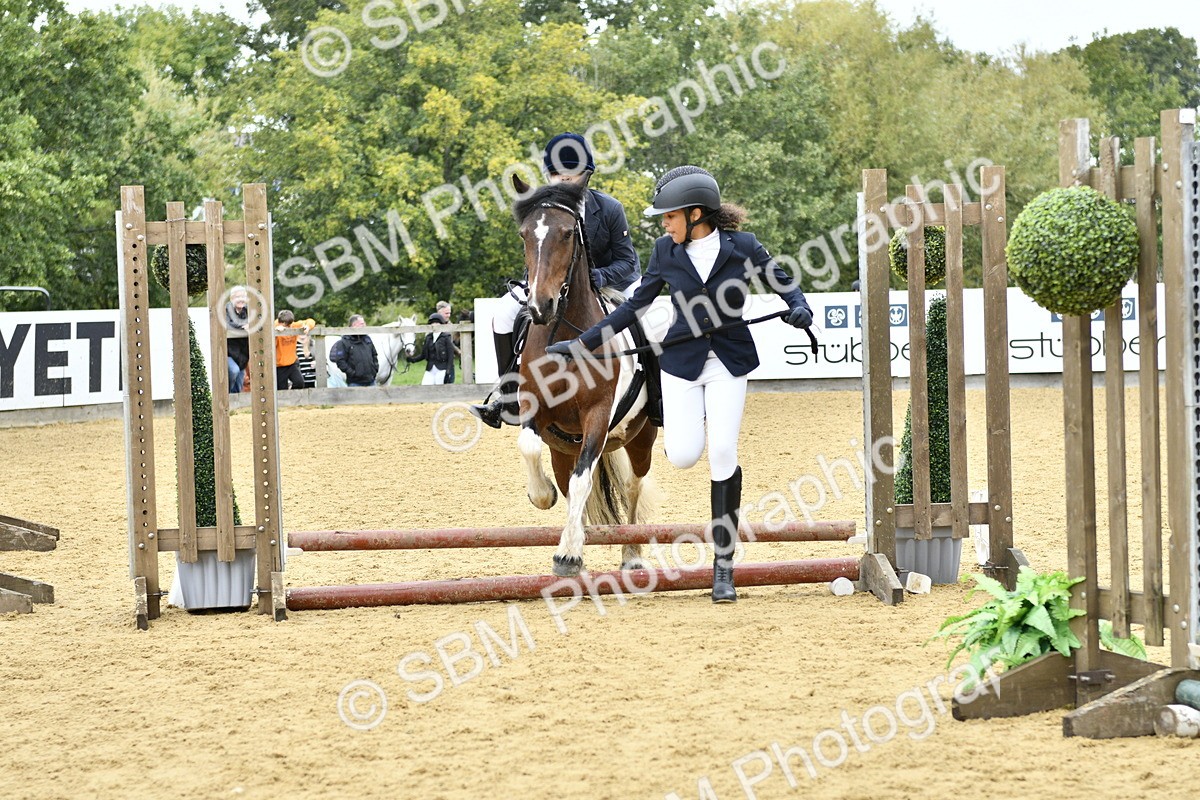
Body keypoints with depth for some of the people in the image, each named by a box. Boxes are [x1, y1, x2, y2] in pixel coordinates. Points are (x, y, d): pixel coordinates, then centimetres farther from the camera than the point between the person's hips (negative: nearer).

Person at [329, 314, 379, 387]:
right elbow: (340, 361, -13)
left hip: (370, 381, 6)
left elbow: (374, 356, 23)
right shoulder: (344, 342, -8)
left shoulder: (367, 339, 13)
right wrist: (352, 373, -17)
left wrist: (375, 369, 9)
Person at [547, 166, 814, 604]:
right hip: (681, 359, 2)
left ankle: (723, 564, -1)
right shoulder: (666, 252, -1)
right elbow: (634, 306, 7)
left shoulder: (742, 247, -7)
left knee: (723, 455, -11)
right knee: (683, 456, -14)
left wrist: (799, 309, -19)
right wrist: (581, 343, 5)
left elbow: (784, 284, 4)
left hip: (729, 360, -2)